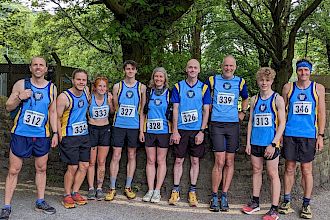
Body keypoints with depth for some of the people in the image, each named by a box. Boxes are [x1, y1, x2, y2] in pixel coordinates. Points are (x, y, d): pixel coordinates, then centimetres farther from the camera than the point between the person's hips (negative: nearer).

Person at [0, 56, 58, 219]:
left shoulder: (52, 88, 6)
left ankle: (40, 202, 26)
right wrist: (20, 98, -17)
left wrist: (55, 133, 6)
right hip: (20, 134, -3)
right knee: (14, 170, 1)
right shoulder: (21, 84, -1)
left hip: (42, 136, 3)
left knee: (41, 169, 12)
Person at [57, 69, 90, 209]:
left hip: (84, 135, 6)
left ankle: (75, 192, 23)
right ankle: (67, 195, 15)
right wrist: (61, 138, -12)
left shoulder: (86, 92, 5)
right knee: (72, 167, -3)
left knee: (84, 166, 8)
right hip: (69, 137, -6)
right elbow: (57, 118, -10)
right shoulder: (64, 97, -13)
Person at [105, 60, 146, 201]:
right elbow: (115, 107, 10)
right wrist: (121, 115, 4)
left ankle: (128, 187, 18)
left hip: (134, 126, 1)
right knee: (116, 156, -2)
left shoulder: (141, 87, 6)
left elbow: (142, 108, 8)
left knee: (132, 156, 7)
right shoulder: (117, 86, 5)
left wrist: (142, 127, 5)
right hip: (119, 125, -1)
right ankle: (112, 188, 6)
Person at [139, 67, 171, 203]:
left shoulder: (169, 93, 2)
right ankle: (150, 190, 14)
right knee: (150, 161, 6)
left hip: (164, 131, -2)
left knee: (161, 161, 4)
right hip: (149, 131, 2)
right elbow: (143, 113, 11)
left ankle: (157, 191, 12)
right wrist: (141, 130, 5)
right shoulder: (148, 93, 8)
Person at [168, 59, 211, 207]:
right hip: (181, 130, 0)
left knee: (195, 161, 6)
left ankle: (192, 192, 15)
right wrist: (175, 131, -5)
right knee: (179, 160, 4)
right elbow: (175, 110, 1)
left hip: (197, 130, 0)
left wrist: (202, 131, -7)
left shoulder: (204, 88, 3)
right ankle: (175, 191, 13)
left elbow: (206, 111, 1)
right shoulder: (178, 87, 3)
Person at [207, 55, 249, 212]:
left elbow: (245, 99, 26)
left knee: (229, 162, 5)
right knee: (220, 161, -9)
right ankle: (214, 196, 4)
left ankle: (224, 196, 14)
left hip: (233, 124, 2)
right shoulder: (213, 80, 4)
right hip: (216, 124, -2)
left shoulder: (240, 82, 9)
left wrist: (243, 112, 13)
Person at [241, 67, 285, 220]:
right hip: (255, 142, 5)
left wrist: (273, 144, -15)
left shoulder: (277, 99, -6)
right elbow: (251, 122, 11)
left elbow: (282, 123, -9)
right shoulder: (254, 99, 8)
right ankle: (255, 203, 27)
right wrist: (248, 142, 7)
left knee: (272, 174, 1)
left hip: (270, 143, -5)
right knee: (256, 171, 14)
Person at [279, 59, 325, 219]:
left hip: (309, 135, 0)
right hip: (290, 134, 1)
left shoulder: (318, 88, 6)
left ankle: (306, 204, 15)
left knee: (306, 169, 4)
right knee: (289, 168, 6)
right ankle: (286, 201, 17)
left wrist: (320, 135, 0)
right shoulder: (288, 87, 6)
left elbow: (321, 113, 6)